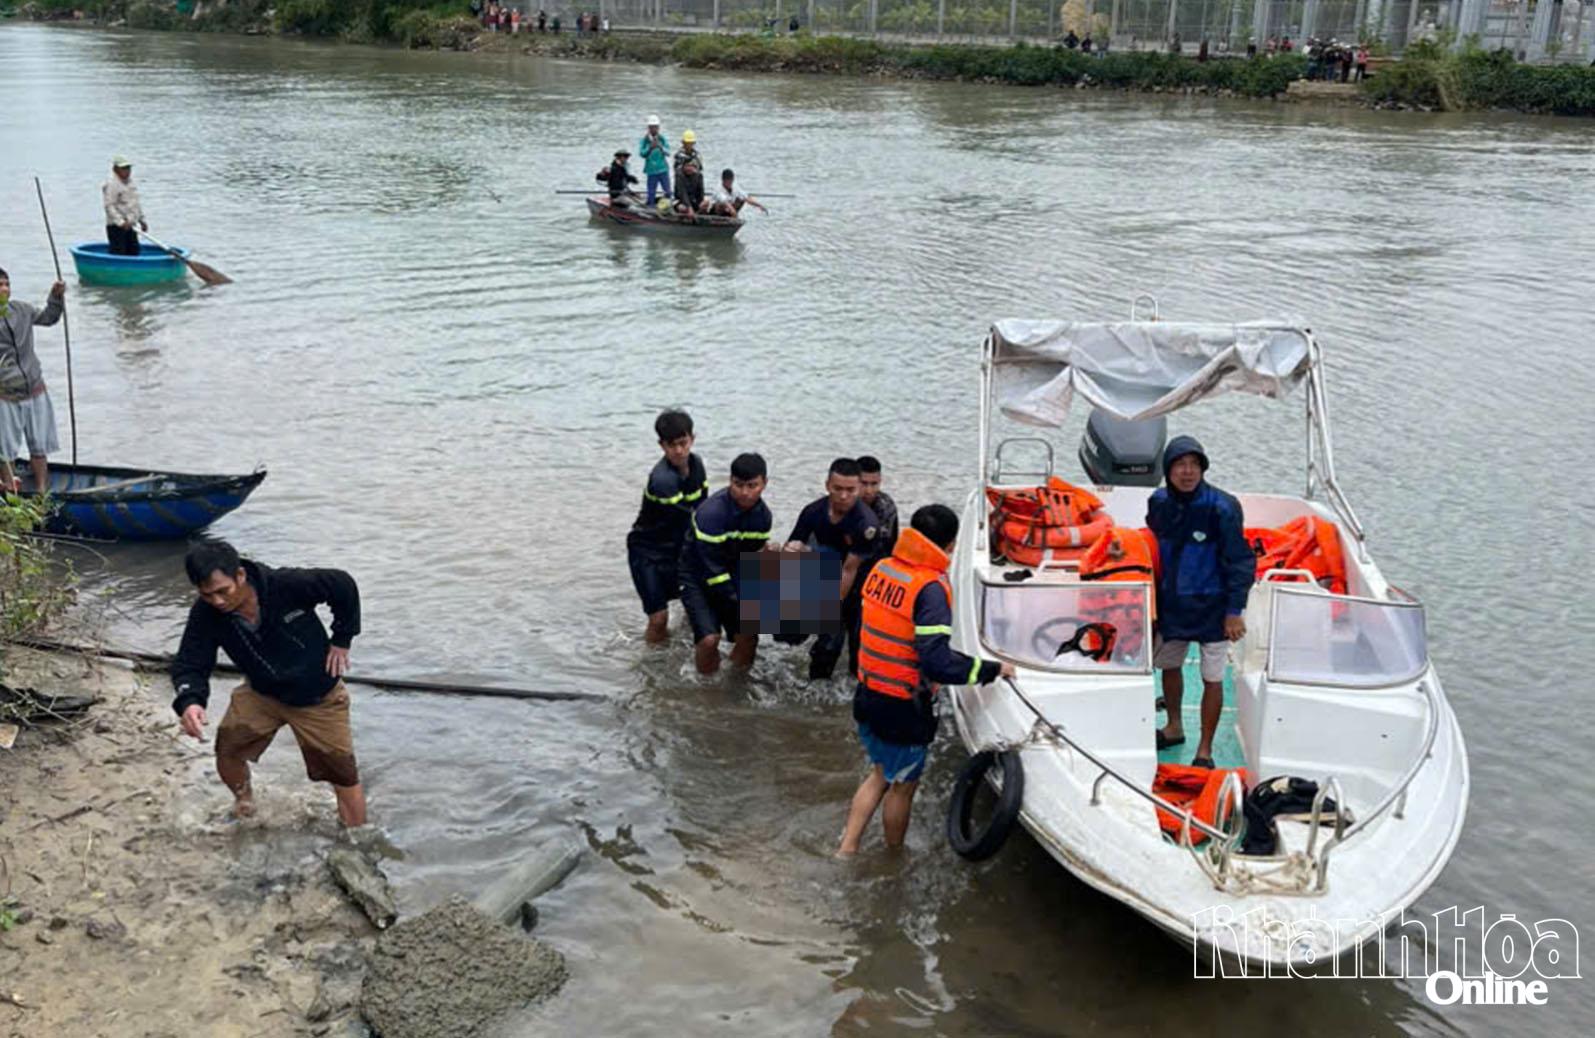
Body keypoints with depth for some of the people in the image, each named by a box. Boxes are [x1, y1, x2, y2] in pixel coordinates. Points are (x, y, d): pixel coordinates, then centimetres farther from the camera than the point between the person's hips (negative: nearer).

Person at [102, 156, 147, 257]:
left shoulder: (130, 183, 15)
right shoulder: (111, 185, -13)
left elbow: (136, 204, 24)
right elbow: (109, 206, -20)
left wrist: (142, 220, 21)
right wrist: (121, 222, -29)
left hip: (130, 226, 9)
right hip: (116, 227, -9)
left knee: (134, 252, 11)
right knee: (118, 253, -10)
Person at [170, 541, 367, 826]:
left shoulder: (288, 586, -30)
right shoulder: (205, 615, -20)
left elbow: (343, 585, -16)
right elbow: (189, 663, -18)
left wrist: (341, 640, -9)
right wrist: (189, 701, -39)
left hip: (318, 697, -3)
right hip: (261, 693, 3)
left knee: (344, 774, 0)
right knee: (228, 748, -14)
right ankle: (243, 802, 19)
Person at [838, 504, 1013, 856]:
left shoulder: (882, 569, -1)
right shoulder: (930, 588, -23)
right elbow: (937, 661, -29)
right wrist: (993, 669, -19)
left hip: (867, 695, 7)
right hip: (904, 709, -7)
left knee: (881, 773, 26)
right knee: (902, 786, 16)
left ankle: (847, 848, 27)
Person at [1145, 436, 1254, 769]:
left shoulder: (1221, 507, -19)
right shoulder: (1158, 502, -3)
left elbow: (1240, 562, -14)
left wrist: (1235, 611, -14)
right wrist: (1152, 599, 12)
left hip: (1212, 609, -5)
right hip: (1171, 604, 5)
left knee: (1212, 679, 4)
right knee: (1168, 666, 20)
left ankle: (1205, 751, 17)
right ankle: (1174, 728, 42)